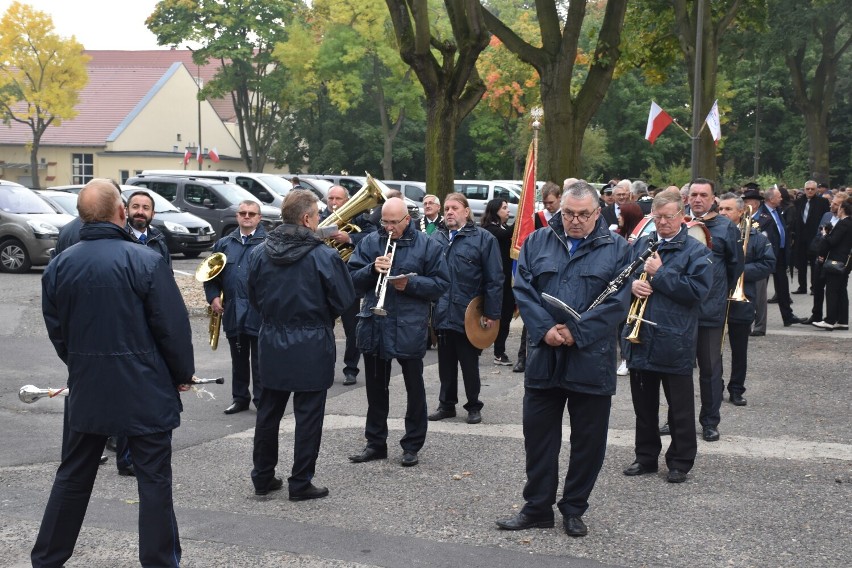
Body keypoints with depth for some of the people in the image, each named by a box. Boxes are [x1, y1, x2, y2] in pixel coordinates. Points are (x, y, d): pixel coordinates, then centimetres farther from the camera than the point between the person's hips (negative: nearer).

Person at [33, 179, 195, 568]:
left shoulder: (59, 265, 0)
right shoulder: (145, 261, -15)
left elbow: (56, 331, 8)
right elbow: (173, 326, -12)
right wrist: (183, 373, 2)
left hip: (86, 389, 5)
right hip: (145, 390, -5)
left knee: (73, 475, 17)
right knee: (154, 479, 5)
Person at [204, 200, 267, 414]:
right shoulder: (224, 244, 12)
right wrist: (213, 296, 2)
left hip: (260, 312, -4)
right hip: (232, 312, 4)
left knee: (259, 359, 2)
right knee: (238, 358, 14)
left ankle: (262, 399, 10)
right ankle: (240, 397, 24)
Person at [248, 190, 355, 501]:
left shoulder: (260, 253, -2)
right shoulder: (324, 256, -16)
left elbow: (254, 297, 6)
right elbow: (343, 300, -11)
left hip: (271, 343, 5)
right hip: (311, 346, -4)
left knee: (269, 410, 16)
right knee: (308, 414, 5)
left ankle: (263, 477, 25)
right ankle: (300, 483, 11)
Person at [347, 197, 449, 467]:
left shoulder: (426, 245, -3)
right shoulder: (369, 242, 5)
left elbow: (441, 283, -5)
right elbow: (352, 279, 2)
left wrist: (411, 283, -19)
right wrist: (372, 269, -17)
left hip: (410, 328, -3)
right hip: (374, 327, 3)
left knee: (414, 389, 7)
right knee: (376, 388, 13)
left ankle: (412, 446, 19)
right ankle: (376, 443, 25)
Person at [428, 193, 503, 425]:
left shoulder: (483, 239, -5)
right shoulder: (436, 238, 7)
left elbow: (494, 280, -7)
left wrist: (492, 313, -11)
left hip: (469, 316, -4)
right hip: (442, 315, 4)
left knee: (469, 364, 8)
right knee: (446, 363, 13)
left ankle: (474, 406, 21)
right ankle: (446, 404, 25)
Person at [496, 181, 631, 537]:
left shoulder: (616, 249, 0)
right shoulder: (537, 242, 7)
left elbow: (617, 302, -8)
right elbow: (523, 288, 0)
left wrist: (576, 332, -16)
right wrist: (545, 328, -14)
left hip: (591, 361, -2)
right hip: (543, 358, 2)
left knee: (588, 440, 7)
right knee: (538, 434, 8)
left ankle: (574, 509, 23)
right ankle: (537, 507, 22)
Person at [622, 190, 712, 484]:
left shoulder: (696, 251, -6)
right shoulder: (640, 244, 10)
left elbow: (698, 290, -17)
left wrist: (660, 274, -17)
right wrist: (632, 284, -9)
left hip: (674, 344, -5)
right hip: (640, 340, 5)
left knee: (680, 408, 7)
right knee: (643, 404, 15)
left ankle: (680, 462, 19)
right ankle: (646, 456, 28)